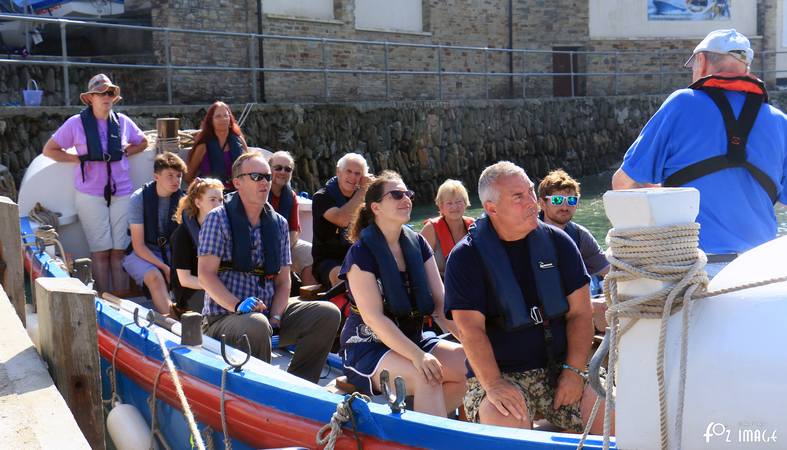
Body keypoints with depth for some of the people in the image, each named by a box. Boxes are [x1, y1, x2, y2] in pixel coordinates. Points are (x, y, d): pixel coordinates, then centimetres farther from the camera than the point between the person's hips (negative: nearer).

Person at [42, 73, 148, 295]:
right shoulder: (76, 123, -1)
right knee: (100, 251, -2)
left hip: (122, 193, 2)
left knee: (120, 249, 2)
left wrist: (124, 152, 5)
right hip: (90, 195, -2)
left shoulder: (123, 121, 5)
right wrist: (78, 159, -4)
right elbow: (49, 150, 6)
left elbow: (142, 143, 23)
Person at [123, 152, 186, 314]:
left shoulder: (182, 198, -4)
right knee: (155, 277, -34)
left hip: (170, 251, 3)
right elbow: (138, 245, -14)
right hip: (142, 252, -3)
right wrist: (165, 268, -24)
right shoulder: (139, 198, -13)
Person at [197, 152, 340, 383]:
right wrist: (238, 305, -26)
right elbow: (205, 275, -10)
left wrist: (275, 319, -8)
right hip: (224, 318, -5)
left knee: (328, 313, -12)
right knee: (256, 324, -38)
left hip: (270, 313, 6)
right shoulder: (219, 218, -2)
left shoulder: (278, 223, 12)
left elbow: (283, 281, 10)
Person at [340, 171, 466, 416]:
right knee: (427, 376, -33)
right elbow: (374, 317, -19)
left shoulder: (417, 244, 7)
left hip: (413, 338, 7)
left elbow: (441, 303, 1)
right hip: (368, 348, -7)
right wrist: (417, 356, -30)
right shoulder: (362, 252, -11)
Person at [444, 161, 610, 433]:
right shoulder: (465, 258, -3)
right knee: (506, 428, -34)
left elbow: (580, 312, 6)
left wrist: (574, 370, -7)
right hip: (499, 374, -4)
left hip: (560, 367, 4)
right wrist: (493, 385, -25)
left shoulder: (557, 242, 7)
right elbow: (471, 328, -12)